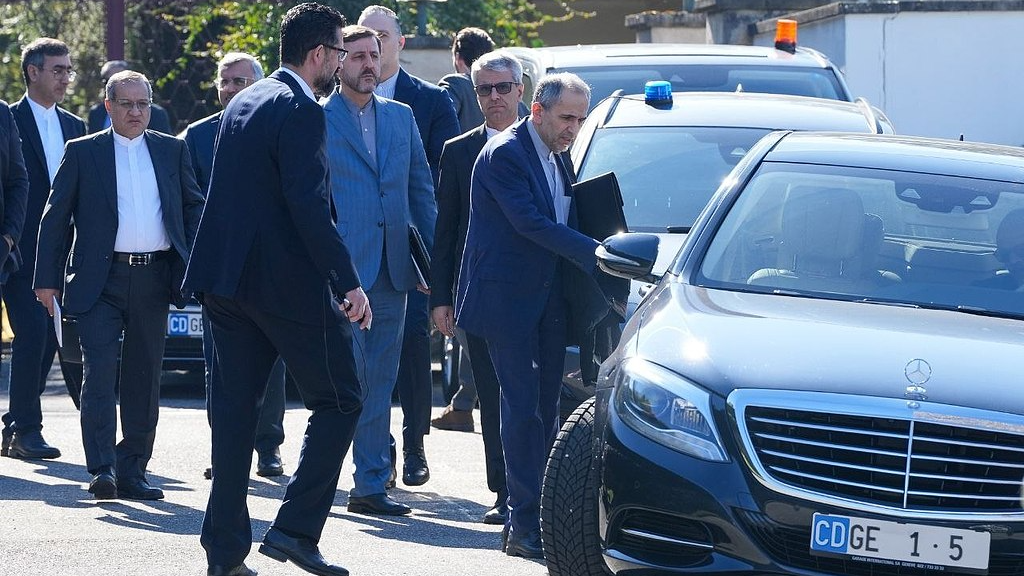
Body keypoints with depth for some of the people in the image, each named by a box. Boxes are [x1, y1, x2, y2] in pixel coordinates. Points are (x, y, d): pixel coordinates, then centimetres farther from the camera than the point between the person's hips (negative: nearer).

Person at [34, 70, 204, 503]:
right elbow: (55, 219, 4)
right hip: (101, 282, -3)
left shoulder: (172, 151, 12)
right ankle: (102, 470, -14)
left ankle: (132, 472, 13)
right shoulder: (82, 153, 5)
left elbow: (194, 208, 16)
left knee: (144, 378, 6)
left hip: (154, 281, 3)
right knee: (100, 373, -12)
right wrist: (47, 280, -2)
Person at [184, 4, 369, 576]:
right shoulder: (301, 110, -14)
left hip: (227, 276, 8)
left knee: (235, 410, 9)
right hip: (286, 281, -8)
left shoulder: (243, 103, 14)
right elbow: (309, 207, -22)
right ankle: (296, 529, -3)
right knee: (338, 401, 4)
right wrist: (349, 283, -21)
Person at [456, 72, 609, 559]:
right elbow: (531, 222, -22)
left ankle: (539, 515, 10)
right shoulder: (504, 154, -14)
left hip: (549, 299, 8)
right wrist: (595, 253, -25)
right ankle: (525, 526, -8)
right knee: (523, 406, -9)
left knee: (544, 408, 7)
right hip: (508, 299, -8)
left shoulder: (558, 157, 12)